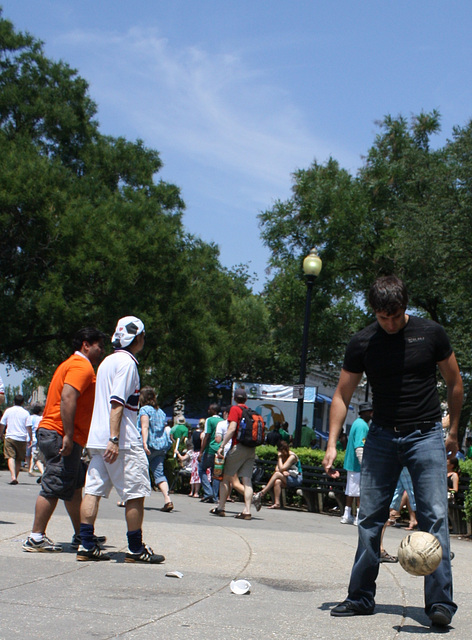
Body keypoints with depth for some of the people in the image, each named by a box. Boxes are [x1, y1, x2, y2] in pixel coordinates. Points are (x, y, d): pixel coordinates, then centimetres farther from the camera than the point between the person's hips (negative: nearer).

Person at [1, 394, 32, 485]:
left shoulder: (8, 411, 4)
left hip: (10, 437, -1)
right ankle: (15, 477, 15)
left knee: (11, 458, -8)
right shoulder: (26, 413, 1)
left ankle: (13, 477, -26)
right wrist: (30, 439, 6)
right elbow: (28, 427, -4)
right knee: (19, 460, 14)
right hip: (22, 439, 1)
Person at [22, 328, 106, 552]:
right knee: (53, 487, -8)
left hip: (50, 433, 11)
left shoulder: (71, 364, 23)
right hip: (59, 435, -11)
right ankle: (36, 538, -4)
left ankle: (80, 535, 22)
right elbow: (67, 398, -23)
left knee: (74, 485, 15)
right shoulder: (82, 367, -10)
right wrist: (68, 435, -26)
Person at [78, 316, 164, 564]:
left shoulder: (107, 361, 18)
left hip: (97, 439, 9)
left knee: (93, 490, 5)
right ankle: (136, 549, 6)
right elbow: (117, 403, -20)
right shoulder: (127, 362, -11)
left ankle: (86, 545, 4)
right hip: (124, 441, -9)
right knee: (136, 493, 0)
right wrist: (114, 439, -24)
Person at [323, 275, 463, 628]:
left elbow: (454, 381, 9)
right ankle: (361, 598, 13)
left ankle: (440, 602, -6)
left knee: (435, 517, -9)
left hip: (426, 436, -2)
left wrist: (454, 431, 13)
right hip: (382, 436, 2)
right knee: (370, 519, 3)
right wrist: (332, 443, -2)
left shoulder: (431, 333, -4)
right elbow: (342, 395, 6)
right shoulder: (362, 343, -1)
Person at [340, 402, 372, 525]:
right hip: (358, 464, -10)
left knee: (351, 490, 12)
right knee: (361, 491, -4)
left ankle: (347, 515, 15)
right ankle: (359, 517, 0)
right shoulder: (362, 425, -16)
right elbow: (359, 447, -24)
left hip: (351, 463, 10)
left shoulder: (358, 423, 16)